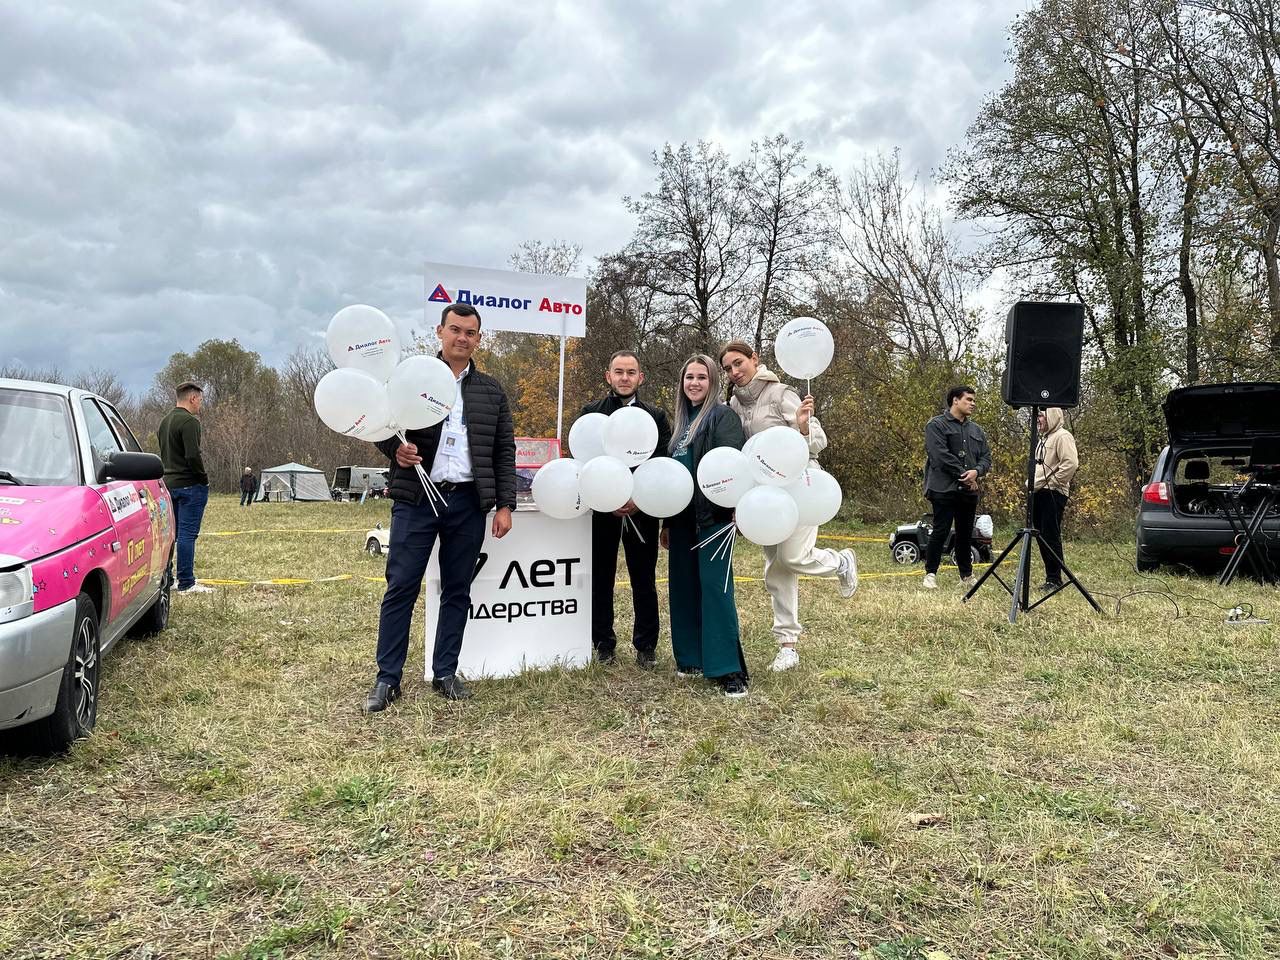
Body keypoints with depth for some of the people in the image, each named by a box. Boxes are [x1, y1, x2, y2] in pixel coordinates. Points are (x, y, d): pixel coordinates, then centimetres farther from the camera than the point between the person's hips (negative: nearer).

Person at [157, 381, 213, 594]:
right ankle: (186, 583, -4)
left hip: (169, 483, 9)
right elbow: (193, 455, -22)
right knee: (187, 534, -6)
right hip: (190, 485, -9)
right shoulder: (189, 421, -14)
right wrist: (204, 479, -9)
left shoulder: (164, 421, 17)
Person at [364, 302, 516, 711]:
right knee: (401, 587, -1)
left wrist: (504, 504, 4)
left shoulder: (492, 391, 12)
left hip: (469, 503, 2)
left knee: (457, 590, 8)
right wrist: (395, 449, -15)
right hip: (416, 498, -2)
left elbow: (504, 452, 11)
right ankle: (388, 679, 7)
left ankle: (445, 674, 19)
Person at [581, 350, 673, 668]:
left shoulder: (656, 416, 6)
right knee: (601, 579, 7)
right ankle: (603, 644, 18)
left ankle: (646, 646, 15)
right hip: (601, 509, 0)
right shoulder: (590, 413, 6)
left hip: (642, 510, 0)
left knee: (644, 581, 6)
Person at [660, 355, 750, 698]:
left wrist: (734, 509, -28)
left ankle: (729, 669, -4)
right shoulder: (683, 421, 18)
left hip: (712, 516, -8)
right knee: (684, 588, 10)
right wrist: (667, 522, 20)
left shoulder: (723, 416, -4)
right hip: (682, 517, 8)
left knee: (715, 588, -9)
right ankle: (691, 658, 22)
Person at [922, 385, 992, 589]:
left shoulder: (976, 430, 18)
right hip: (944, 488, -6)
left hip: (969, 490, 6)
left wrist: (977, 471, -9)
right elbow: (940, 455, -15)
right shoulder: (937, 425, -3)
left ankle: (967, 575, 20)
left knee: (966, 534, 11)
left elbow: (986, 457, 14)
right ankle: (930, 573, 2)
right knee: (941, 531, -7)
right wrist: (964, 475, -14)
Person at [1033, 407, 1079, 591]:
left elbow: (1071, 463, -20)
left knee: (1051, 537, -8)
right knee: (1042, 537, 9)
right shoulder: (1044, 438, 22)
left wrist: (1052, 481, -17)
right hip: (1038, 493, 10)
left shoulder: (1063, 436, -8)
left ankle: (1055, 580, -4)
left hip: (1053, 494, -10)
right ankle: (1050, 577, 15)